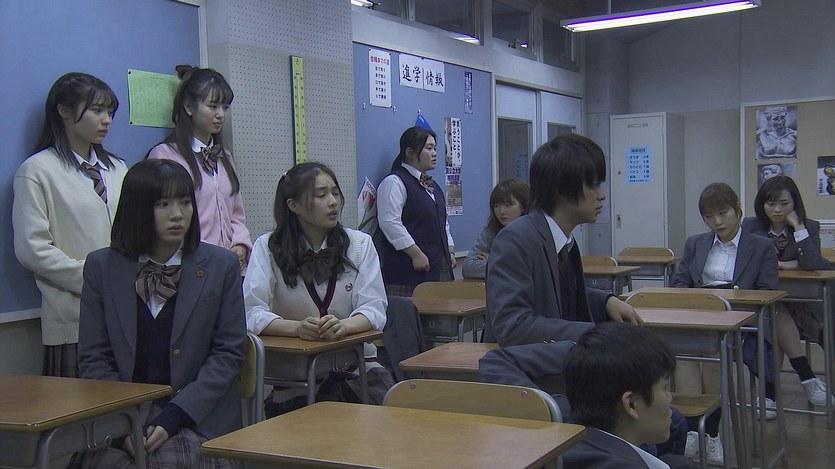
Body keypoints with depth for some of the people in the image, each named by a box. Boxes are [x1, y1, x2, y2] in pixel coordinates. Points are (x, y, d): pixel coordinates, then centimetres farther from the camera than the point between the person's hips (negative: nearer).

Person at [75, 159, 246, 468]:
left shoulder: (220, 265, 2)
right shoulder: (101, 266, 6)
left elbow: (229, 353, 0)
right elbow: (92, 358, 5)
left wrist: (174, 416, -11)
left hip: (198, 416, -1)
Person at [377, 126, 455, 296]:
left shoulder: (433, 186, 23)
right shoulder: (394, 182, -7)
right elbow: (390, 222, -17)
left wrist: (450, 250, 13)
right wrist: (416, 254, -18)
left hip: (440, 266, 9)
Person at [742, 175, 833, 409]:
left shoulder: (810, 227, 2)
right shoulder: (750, 226, 4)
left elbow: (813, 265, -17)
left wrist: (798, 227, -16)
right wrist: (781, 265, -11)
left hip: (798, 302, 1)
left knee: (778, 318, -31)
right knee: (776, 315, -33)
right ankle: (807, 378, -30)